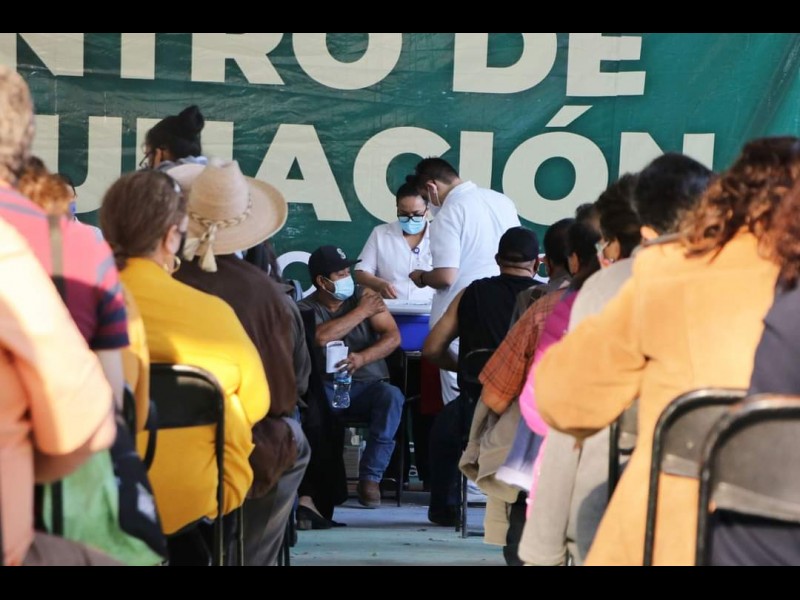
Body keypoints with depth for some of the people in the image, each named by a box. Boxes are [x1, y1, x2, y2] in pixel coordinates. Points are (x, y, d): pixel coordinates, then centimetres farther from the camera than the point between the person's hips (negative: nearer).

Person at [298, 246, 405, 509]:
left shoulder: (364, 295, 6)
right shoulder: (306, 309, 2)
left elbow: (393, 337, -5)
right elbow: (321, 337, -21)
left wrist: (362, 358, -23)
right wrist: (362, 312, -12)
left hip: (367, 386, 1)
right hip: (327, 387, -1)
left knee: (392, 396, -32)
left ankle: (370, 478, -24)